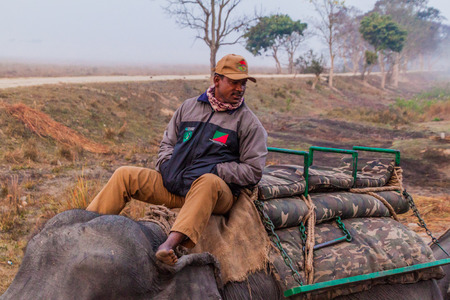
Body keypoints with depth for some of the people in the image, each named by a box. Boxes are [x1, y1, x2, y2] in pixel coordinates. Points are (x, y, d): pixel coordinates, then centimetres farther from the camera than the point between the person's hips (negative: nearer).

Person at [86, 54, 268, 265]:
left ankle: (171, 243, -57)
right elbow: (167, 142, 25)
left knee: (208, 182, -41)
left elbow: (253, 170, -2)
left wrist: (213, 171, -10)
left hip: (216, 192, -5)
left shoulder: (249, 123, 4)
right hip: (173, 185, 5)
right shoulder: (189, 107, 17)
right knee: (125, 175, -5)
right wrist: (167, 166, 4)